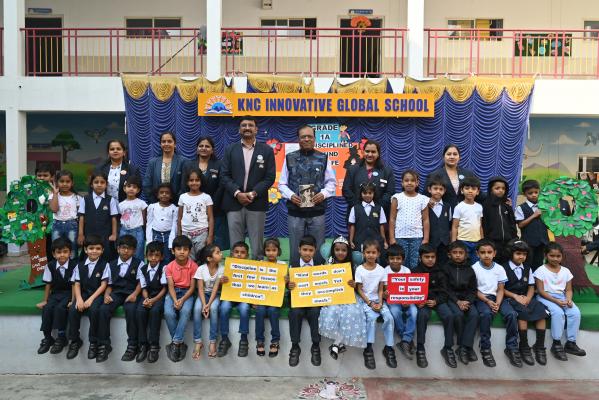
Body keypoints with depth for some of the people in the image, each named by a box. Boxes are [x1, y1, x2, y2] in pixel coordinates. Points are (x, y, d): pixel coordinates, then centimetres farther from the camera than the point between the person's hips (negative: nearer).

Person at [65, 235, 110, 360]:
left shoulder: (104, 265, -3)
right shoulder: (80, 265, 8)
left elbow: (103, 285, -7)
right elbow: (77, 284, 3)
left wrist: (91, 299, -17)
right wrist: (79, 299, -15)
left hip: (97, 294, -3)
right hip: (83, 293, 4)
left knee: (94, 310, -32)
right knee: (73, 310, -24)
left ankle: (93, 342, -13)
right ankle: (74, 341, -3)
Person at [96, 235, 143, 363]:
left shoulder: (139, 264, 7)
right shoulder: (111, 264, 18)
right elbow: (109, 284, 14)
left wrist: (134, 294, -19)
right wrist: (106, 295, -6)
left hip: (131, 293, -3)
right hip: (116, 293, 3)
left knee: (131, 310, -33)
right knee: (103, 310, -25)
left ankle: (132, 345, -22)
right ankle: (103, 345, -14)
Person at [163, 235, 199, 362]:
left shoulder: (193, 266, -7)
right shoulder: (169, 267, -3)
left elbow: (192, 287, -7)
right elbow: (171, 286, -7)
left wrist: (182, 299, -21)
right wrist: (175, 300, -25)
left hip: (187, 292, -1)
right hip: (173, 292, 2)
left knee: (185, 311, -32)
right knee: (168, 313, -27)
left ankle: (176, 343, -20)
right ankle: (180, 343, -10)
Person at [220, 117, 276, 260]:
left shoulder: (267, 150, 6)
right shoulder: (230, 150, 10)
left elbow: (270, 177, 0)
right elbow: (224, 175, 3)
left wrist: (253, 193, -12)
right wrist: (237, 193, -11)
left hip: (256, 203, -1)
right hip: (234, 203, 1)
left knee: (256, 245, 3)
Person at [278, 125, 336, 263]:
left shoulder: (323, 158, 5)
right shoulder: (289, 158, 5)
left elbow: (331, 182, 9)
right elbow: (282, 184, 8)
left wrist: (323, 194, -10)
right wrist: (290, 195, -11)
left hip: (317, 212, 0)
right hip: (295, 212, 0)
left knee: (317, 249, 8)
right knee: (295, 249, 8)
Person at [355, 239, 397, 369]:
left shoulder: (381, 270, 0)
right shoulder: (360, 269, -7)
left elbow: (380, 290, 2)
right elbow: (359, 290, -5)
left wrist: (380, 303, -14)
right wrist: (370, 303, -15)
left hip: (377, 299, 3)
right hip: (364, 300, -3)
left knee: (389, 317, -23)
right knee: (371, 317, -31)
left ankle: (388, 348, -8)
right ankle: (368, 349, -19)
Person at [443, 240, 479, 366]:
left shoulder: (470, 270, 10)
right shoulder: (446, 268, 1)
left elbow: (473, 290, 7)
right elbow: (446, 289, -3)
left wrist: (467, 301, -11)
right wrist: (457, 302, -15)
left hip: (466, 299, 3)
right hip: (451, 298, -2)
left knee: (474, 314, -25)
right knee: (458, 314, -29)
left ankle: (463, 347, -22)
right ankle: (467, 347, -13)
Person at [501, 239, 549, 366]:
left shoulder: (527, 269, 17)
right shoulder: (504, 268, 0)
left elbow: (531, 287, 11)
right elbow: (501, 289, -3)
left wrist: (527, 298, -8)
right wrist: (515, 296, -15)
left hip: (525, 298, 5)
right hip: (510, 298, -5)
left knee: (541, 311, -22)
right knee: (523, 313, -32)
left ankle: (540, 346, -14)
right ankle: (524, 347, -20)